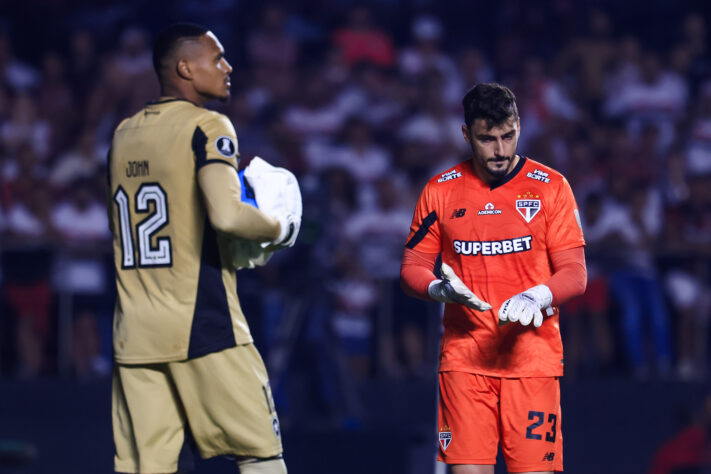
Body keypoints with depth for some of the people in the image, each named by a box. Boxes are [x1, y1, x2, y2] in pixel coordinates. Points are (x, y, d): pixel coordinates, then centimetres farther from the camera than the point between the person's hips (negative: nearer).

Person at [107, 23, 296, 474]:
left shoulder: (124, 135, 15)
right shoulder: (208, 127, -7)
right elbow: (226, 215, -21)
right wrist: (280, 229, -2)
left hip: (135, 334, 6)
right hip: (204, 328, -6)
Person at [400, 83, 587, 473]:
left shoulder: (550, 187, 3)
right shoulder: (441, 191, 8)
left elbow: (575, 274, 1)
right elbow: (411, 268, 11)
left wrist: (536, 297, -20)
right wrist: (439, 289, -11)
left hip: (533, 356, -1)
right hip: (464, 354, 1)